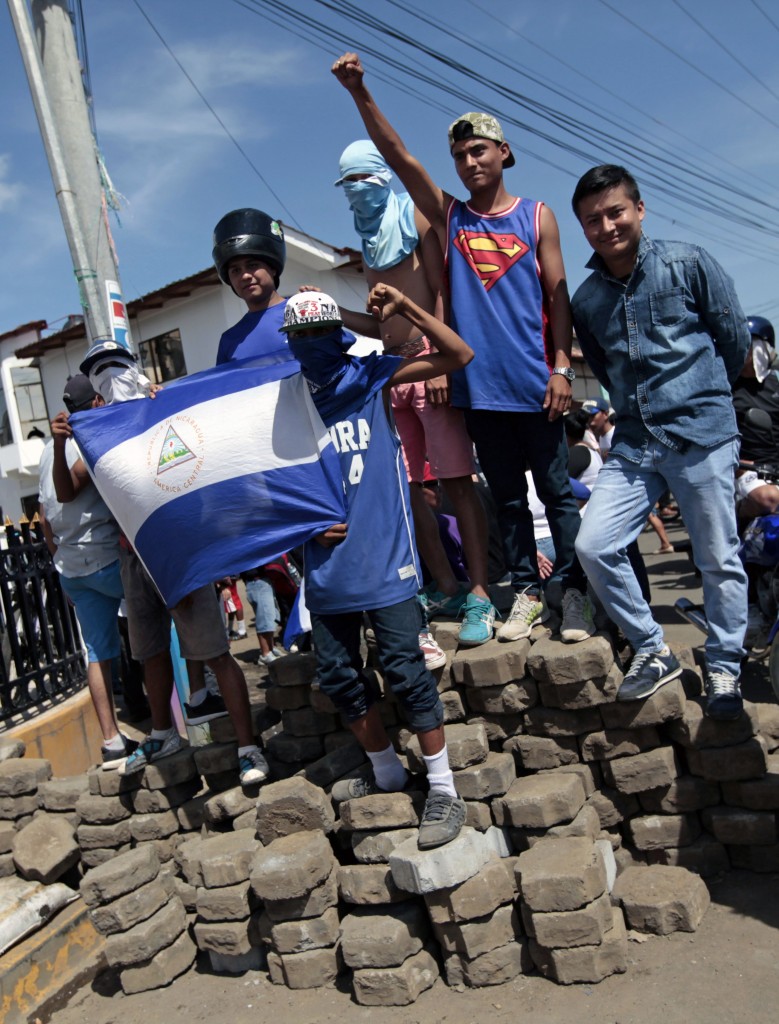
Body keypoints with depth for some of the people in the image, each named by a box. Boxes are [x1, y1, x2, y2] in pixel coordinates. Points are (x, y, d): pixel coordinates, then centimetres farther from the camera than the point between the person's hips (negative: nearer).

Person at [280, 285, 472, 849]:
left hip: (384, 559, -5)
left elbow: (459, 355, -6)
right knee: (338, 675, 12)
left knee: (405, 669, -5)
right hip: (327, 565, 5)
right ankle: (385, 770, 34)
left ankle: (443, 791, 10)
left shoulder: (370, 378, -1)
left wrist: (405, 306, -15)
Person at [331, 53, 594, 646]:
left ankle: (575, 590, 14)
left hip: (532, 382, -1)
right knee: (507, 496, 9)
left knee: (556, 489, 4)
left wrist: (562, 367, -6)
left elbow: (558, 296, 2)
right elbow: (399, 157, -2)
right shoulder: (448, 216, 9)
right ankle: (527, 591, 21)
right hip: (478, 385, 2)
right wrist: (359, 93, -13)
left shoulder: (536, 216, 6)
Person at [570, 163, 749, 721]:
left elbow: (735, 339, 6)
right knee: (593, 546, -9)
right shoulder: (586, 299, 9)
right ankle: (653, 651, 10)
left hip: (703, 435, -3)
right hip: (634, 443, 4)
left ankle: (724, 669, 23)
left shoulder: (688, 263, -1)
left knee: (719, 560, 3)